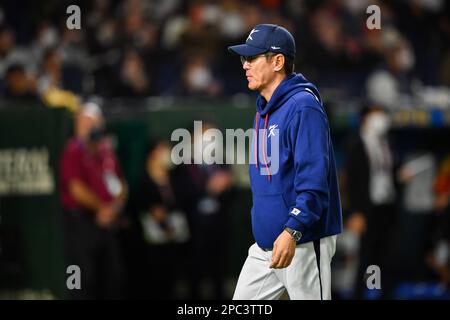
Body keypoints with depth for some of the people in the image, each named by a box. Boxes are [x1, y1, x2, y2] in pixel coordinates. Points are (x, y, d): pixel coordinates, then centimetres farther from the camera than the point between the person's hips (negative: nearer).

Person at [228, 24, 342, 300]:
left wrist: (292, 231, -32)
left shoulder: (303, 107, -15)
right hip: (266, 244, 10)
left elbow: (314, 180, -23)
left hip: (303, 243, -9)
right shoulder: (264, 109, 15)